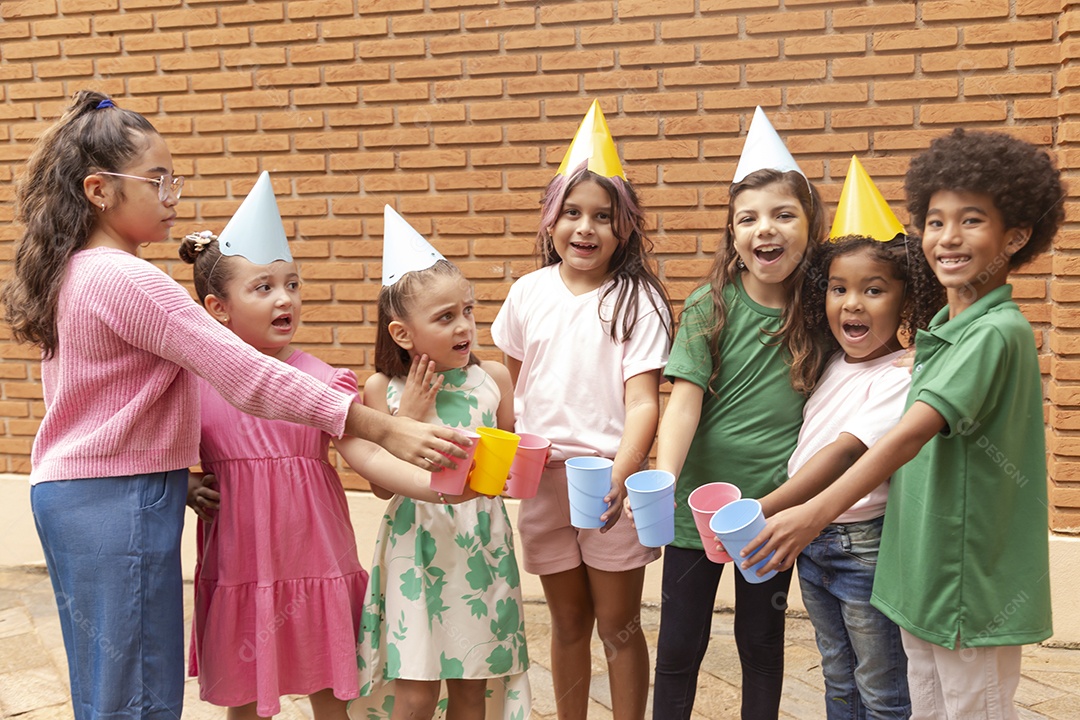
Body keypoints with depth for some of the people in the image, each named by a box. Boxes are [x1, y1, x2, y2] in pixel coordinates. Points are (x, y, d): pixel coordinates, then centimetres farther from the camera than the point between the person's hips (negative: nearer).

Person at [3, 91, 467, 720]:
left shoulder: (72, 274, 10)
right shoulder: (127, 280, -20)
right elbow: (247, 374, -27)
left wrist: (173, 476, 10)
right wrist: (383, 428, -28)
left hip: (68, 491, 10)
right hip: (119, 503, -10)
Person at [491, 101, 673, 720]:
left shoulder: (637, 301, -9)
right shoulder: (529, 294, 2)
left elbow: (643, 401, -14)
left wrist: (621, 473, -28)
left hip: (611, 479, -3)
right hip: (541, 476, 4)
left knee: (619, 626, 9)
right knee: (569, 623, 18)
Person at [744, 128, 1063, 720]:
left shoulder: (998, 332, -18)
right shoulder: (939, 332, 9)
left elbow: (912, 434, -28)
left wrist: (816, 513, -35)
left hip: (973, 586, -8)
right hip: (921, 576, 8)